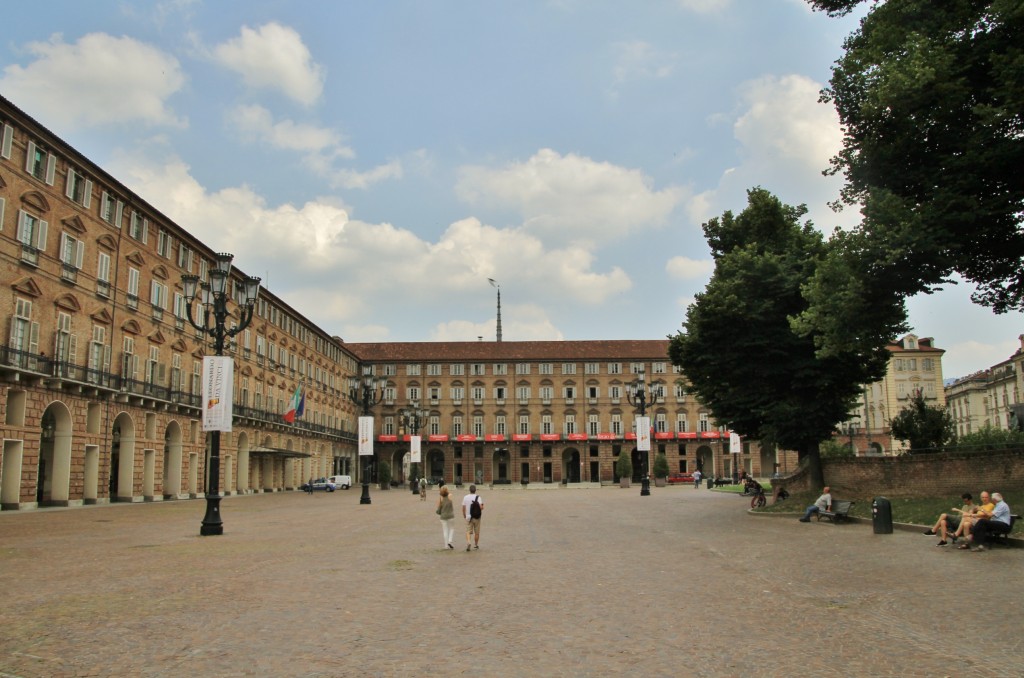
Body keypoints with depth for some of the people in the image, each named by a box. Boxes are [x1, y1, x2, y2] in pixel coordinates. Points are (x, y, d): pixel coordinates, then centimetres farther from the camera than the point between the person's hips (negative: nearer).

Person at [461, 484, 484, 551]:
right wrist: (482, 508, 6)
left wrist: (464, 515, 16)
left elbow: (463, 508, 0)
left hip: (468, 517, 1)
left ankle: (468, 542, -22)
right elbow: (481, 507, -18)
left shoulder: (465, 497, -2)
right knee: (476, 532, 13)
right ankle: (476, 545, 23)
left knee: (468, 532, 2)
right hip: (477, 517, -1)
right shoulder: (478, 497, -8)